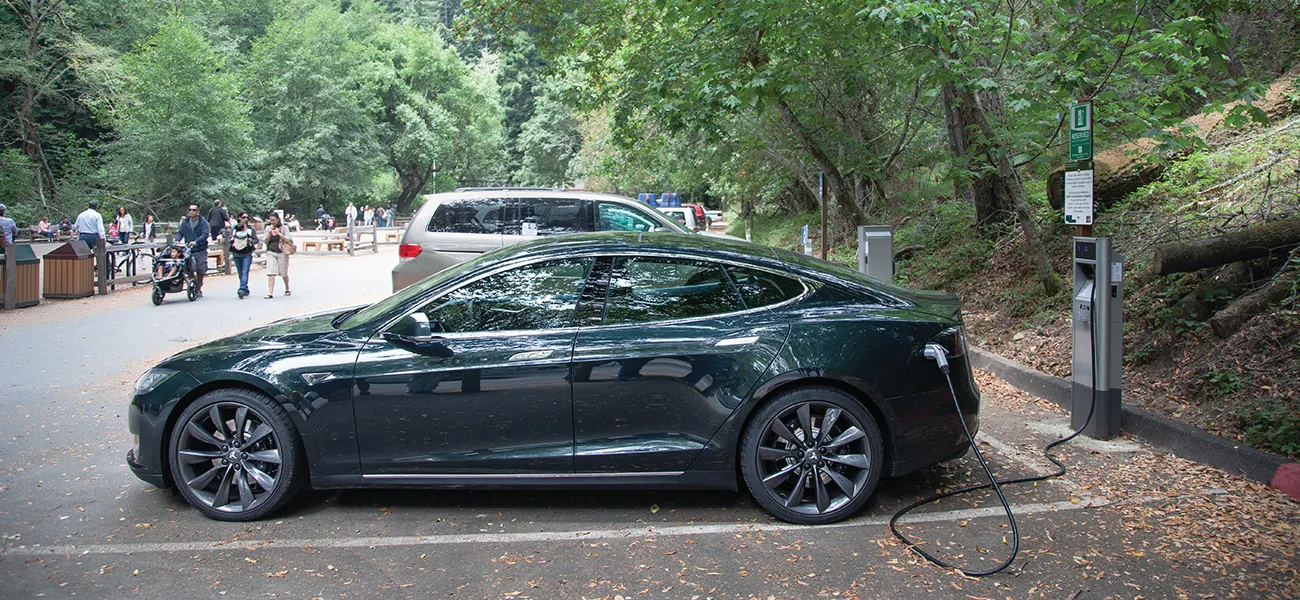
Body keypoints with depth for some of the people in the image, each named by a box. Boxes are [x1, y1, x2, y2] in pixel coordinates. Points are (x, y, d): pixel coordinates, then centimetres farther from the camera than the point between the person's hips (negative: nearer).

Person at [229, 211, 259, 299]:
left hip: (247, 254, -3)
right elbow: (230, 239, 14)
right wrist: (232, 240, -9)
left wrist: (251, 240, -16)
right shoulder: (234, 228, 11)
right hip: (237, 254, 3)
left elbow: (256, 240, 5)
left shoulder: (251, 228, 6)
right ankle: (246, 290, 19)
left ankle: (242, 289, -27)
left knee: (245, 272, -16)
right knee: (240, 273, 8)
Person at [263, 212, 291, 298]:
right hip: (271, 253, 2)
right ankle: (270, 293, -15)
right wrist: (269, 234, -10)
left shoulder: (283, 228, -1)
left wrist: (278, 233, -17)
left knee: (284, 273, 9)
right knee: (271, 273, -11)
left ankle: (287, 289, 31)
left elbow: (288, 239, -10)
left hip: (282, 252, -2)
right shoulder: (268, 228, 7)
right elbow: (266, 241, 5)